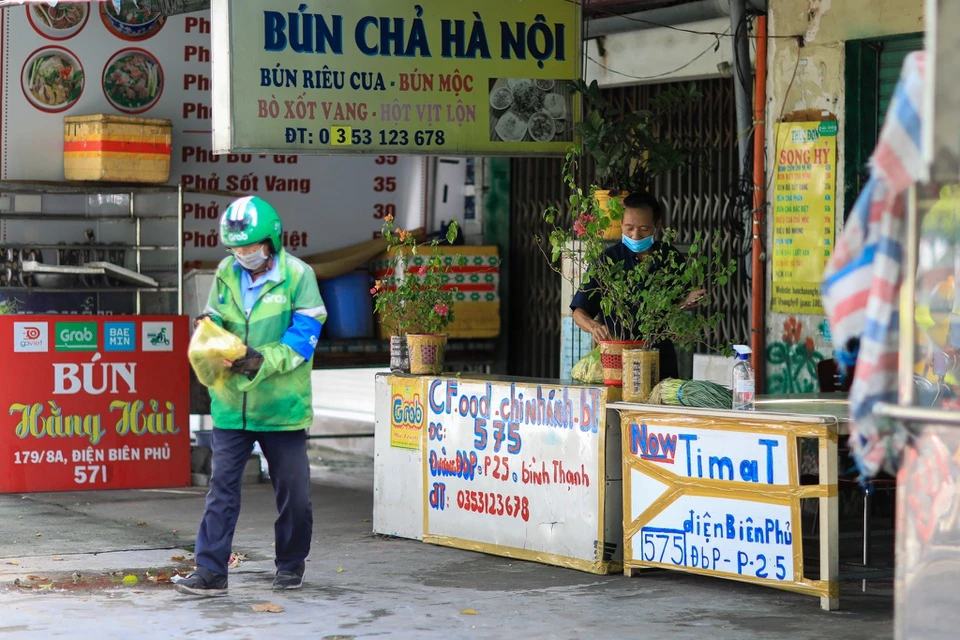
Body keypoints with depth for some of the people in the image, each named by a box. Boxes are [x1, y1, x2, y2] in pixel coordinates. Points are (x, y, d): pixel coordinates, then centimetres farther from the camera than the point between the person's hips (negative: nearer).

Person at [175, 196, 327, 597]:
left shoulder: (297, 276, -9)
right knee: (222, 485, -1)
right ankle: (211, 571, 1)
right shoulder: (226, 274, 4)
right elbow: (214, 320, 11)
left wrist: (263, 361, -25)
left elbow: (303, 337, -13)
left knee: (292, 490, 9)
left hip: (281, 403, -3)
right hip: (231, 402, 3)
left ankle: (291, 565, 26)